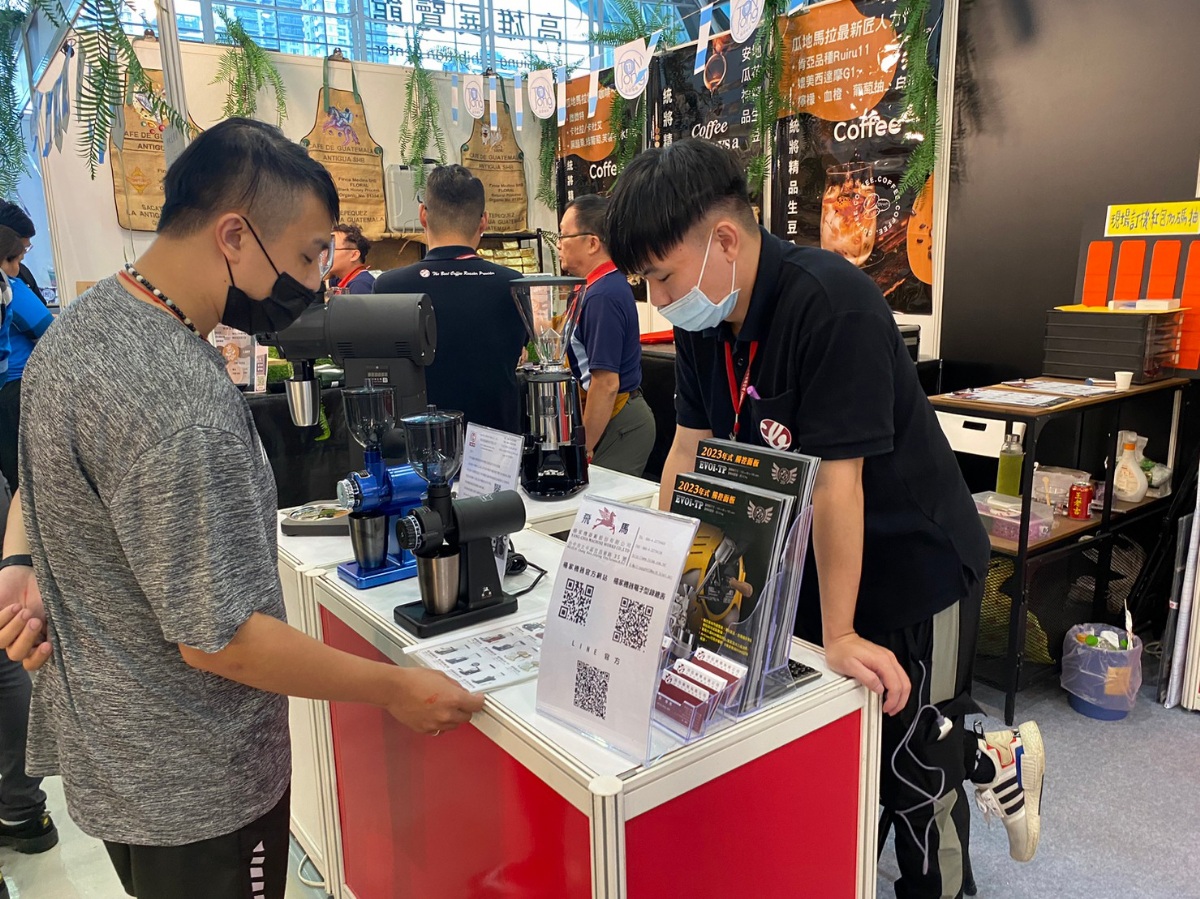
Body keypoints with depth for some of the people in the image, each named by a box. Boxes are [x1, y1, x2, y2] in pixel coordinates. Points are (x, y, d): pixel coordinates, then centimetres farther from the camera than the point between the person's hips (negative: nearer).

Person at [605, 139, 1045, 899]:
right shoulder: (703, 318, -4)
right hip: (802, 563, 7)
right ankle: (988, 761, 40)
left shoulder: (832, 305, -28)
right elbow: (690, 446, 1)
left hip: (910, 567, -7)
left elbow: (834, 475, -29)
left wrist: (839, 633, -25)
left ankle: (998, 761, 36)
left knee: (907, 768, 6)